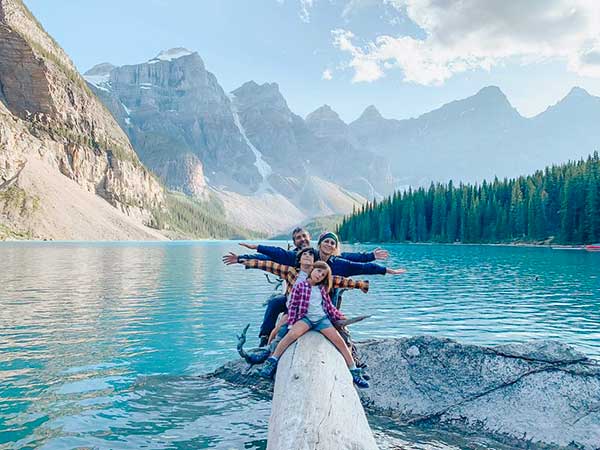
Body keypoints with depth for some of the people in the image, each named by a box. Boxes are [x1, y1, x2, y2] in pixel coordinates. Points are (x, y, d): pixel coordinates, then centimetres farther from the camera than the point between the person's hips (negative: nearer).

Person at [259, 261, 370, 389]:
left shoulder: (322, 289, 16)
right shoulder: (299, 286, 3)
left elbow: (329, 306, 24)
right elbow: (293, 306, 1)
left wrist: (339, 316, 20)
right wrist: (291, 324, -6)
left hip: (322, 318, 4)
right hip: (306, 317, -4)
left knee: (339, 340, -13)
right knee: (293, 333, -34)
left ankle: (354, 371, -5)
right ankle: (272, 361, -27)